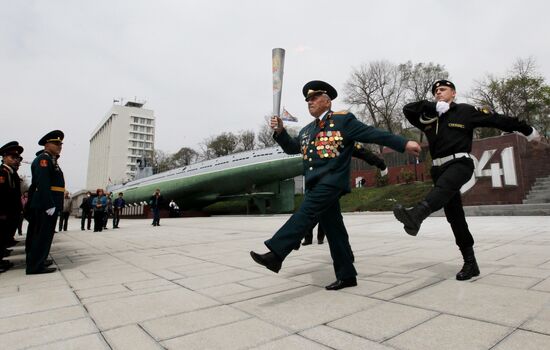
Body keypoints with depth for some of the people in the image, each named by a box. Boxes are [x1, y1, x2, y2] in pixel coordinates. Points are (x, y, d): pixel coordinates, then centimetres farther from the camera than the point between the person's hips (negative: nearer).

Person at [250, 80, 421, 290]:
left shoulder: (343, 120, 2)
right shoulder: (307, 130, 22)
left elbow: (373, 134, -2)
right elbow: (291, 148, 21)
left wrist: (404, 143, -8)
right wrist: (280, 131, 4)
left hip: (331, 182, -7)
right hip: (316, 185, 7)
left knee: (305, 214, -23)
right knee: (333, 229, 9)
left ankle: (275, 254, -28)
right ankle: (346, 276, 18)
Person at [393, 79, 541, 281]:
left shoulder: (465, 111, 7)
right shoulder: (429, 117, 15)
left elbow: (497, 119, 10)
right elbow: (407, 109, 2)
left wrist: (527, 130, 15)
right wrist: (435, 106, -6)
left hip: (460, 163, -4)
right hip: (439, 168, 4)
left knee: (443, 187, -38)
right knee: (454, 217, 5)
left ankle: (415, 216, -67)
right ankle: (470, 263, 13)